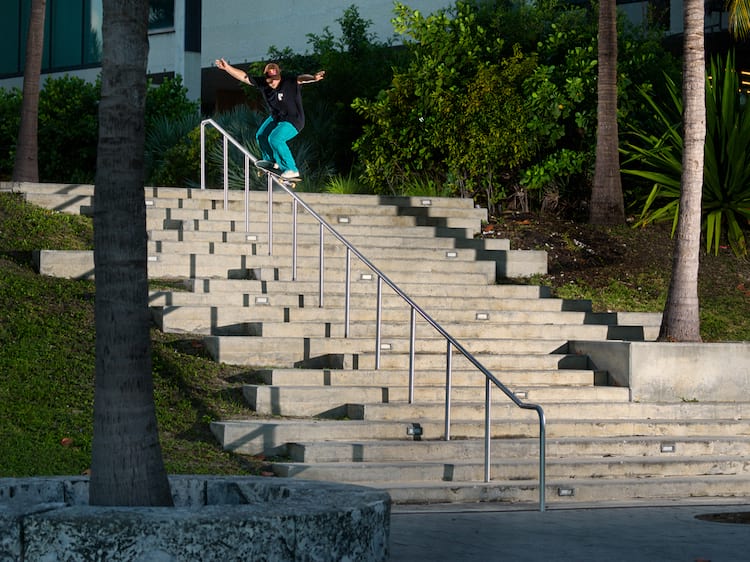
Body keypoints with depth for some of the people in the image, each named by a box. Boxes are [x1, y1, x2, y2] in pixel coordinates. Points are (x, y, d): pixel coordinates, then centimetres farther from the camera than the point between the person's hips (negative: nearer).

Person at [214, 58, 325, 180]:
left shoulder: (289, 82, -28)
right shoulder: (262, 83, -11)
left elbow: (301, 78, -47)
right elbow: (243, 76, -5)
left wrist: (313, 77, -67)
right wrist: (227, 67, -9)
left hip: (293, 120, -8)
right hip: (276, 117, 8)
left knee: (274, 138, -25)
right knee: (261, 135, 19)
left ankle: (292, 170, -16)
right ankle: (271, 161, 45)